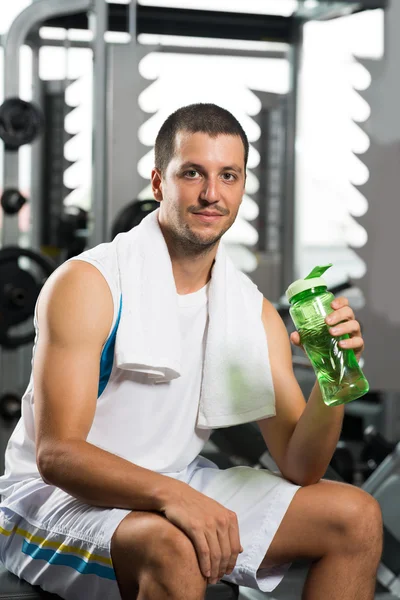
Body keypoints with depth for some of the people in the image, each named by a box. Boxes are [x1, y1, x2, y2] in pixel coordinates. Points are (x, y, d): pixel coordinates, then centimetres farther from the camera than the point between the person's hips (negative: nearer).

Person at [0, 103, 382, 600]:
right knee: (175, 549, -38)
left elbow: (299, 469, -1)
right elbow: (56, 454, -24)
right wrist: (171, 494, -39)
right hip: (56, 497, -6)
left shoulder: (253, 315, 1)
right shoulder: (86, 285, -16)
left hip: (176, 488, 7)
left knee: (357, 517, -1)